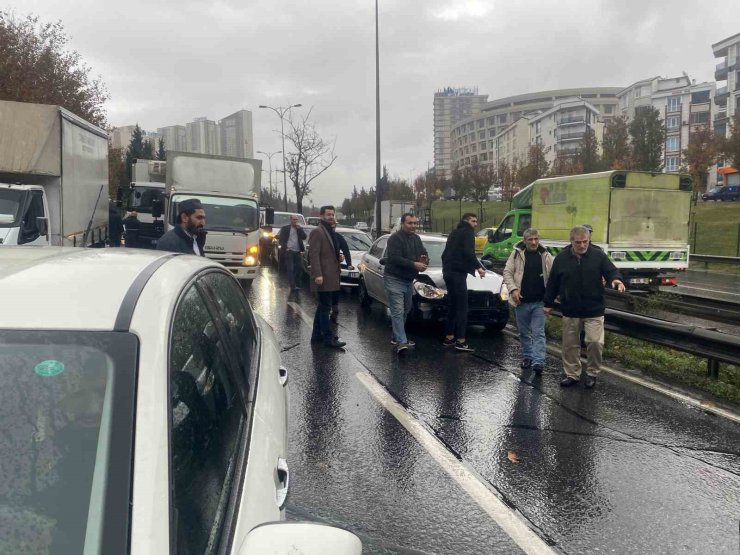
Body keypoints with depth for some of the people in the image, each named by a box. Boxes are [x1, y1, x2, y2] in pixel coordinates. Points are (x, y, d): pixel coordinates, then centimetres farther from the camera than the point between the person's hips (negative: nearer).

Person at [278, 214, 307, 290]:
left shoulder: (300, 229, 13)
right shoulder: (285, 228, 3)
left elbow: (304, 237, -1)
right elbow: (280, 238, 0)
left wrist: (299, 228, -8)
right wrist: (284, 246, -13)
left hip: (298, 251, 4)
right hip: (289, 251, -4)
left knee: (300, 268, 4)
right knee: (290, 269, -5)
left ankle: (296, 284, 19)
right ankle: (293, 286, -6)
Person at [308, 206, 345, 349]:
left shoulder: (330, 232, 18)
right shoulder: (317, 232, -11)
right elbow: (314, 254, -19)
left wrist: (339, 257, 8)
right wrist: (318, 274, -26)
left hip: (330, 275, 10)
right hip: (323, 276, -10)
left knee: (323, 306, 15)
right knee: (325, 306, -6)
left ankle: (317, 335, 24)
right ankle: (328, 338, -3)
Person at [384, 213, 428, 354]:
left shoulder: (416, 239, 12)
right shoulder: (395, 238, -15)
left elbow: (424, 252, 16)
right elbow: (395, 258, -25)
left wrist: (425, 259, -10)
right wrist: (414, 264, -29)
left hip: (409, 280, 9)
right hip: (394, 280, -9)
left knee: (405, 311, 17)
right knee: (398, 311, -14)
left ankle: (397, 337, 29)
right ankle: (401, 342, -20)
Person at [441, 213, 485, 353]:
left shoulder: (454, 232, 25)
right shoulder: (467, 232, -3)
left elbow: (445, 253, 27)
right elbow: (468, 252, -17)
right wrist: (478, 267, -13)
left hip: (448, 271, 10)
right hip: (458, 273, -10)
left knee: (452, 306, 14)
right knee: (462, 307, -10)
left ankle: (449, 337, 17)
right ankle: (460, 341, -14)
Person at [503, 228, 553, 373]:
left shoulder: (545, 255, 1)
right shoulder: (517, 254, -1)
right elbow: (507, 272, 1)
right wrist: (513, 289, -12)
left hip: (539, 302, -1)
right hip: (522, 301, 1)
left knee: (538, 333, -5)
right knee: (524, 333, 13)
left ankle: (538, 361, -8)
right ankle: (527, 357, 27)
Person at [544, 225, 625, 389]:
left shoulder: (598, 255, -4)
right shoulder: (561, 258, 0)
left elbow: (611, 271, -5)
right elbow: (553, 282, 6)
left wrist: (616, 280, -29)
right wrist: (548, 303, 9)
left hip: (594, 310, -2)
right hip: (570, 311, 2)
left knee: (595, 342, -8)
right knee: (570, 345, 9)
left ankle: (592, 373, 14)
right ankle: (572, 374, 24)